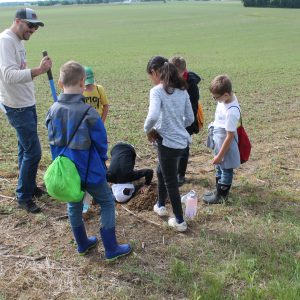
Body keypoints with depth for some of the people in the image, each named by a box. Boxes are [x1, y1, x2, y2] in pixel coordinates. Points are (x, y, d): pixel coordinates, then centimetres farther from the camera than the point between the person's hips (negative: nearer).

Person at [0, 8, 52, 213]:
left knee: (26, 148, 17)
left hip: (27, 104, 9)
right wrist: (38, 70, -41)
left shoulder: (18, 41, 11)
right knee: (33, 151, -7)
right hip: (17, 107, -9)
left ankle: (29, 187, 31)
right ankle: (23, 197, 8)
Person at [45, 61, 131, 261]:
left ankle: (82, 244, 39)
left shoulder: (53, 111, -6)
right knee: (107, 203, 12)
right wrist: (102, 162, 8)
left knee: (74, 205, 22)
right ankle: (111, 249, 17)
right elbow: (101, 143, -12)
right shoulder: (88, 113, -22)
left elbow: (53, 141, 5)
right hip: (89, 170, -5)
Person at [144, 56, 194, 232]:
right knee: (161, 171, 28)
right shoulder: (182, 90, 7)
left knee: (171, 182, 8)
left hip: (169, 142, -8)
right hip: (181, 140, 8)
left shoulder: (157, 91, -15)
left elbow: (153, 116, -30)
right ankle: (161, 206, 46)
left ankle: (180, 221, 21)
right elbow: (190, 118, 10)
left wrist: (148, 130, -11)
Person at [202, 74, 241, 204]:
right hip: (219, 140, 9)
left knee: (226, 169, 11)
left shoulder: (231, 111, -33)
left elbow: (230, 136, -26)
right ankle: (218, 190, 42)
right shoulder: (226, 98, -7)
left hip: (226, 143, -9)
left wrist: (220, 155, -19)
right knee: (219, 167, 23)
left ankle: (221, 196, 27)